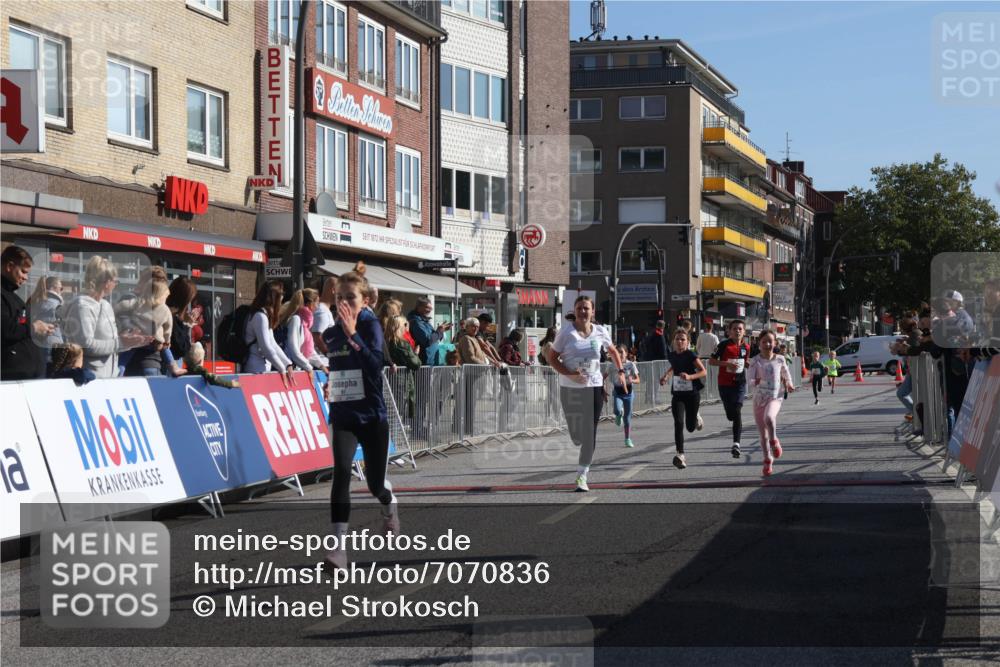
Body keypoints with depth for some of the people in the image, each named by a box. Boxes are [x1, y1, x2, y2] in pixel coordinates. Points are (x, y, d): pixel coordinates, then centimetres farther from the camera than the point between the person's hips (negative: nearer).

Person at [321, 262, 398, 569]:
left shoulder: (371, 325, -10)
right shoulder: (331, 334, 5)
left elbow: (375, 364, -27)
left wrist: (352, 334, -30)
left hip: (371, 415, -3)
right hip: (342, 415, 3)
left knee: (375, 483, 8)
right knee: (341, 472, -20)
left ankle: (390, 503, 48)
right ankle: (339, 547, -21)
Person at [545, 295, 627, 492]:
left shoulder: (600, 332, 2)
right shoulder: (566, 333, -5)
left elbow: (613, 351, 21)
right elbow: (552, 358, -3)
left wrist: (620, 371, 11)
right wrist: (570, 374, -16)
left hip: (594, 387, 1)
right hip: (570, 388, -1)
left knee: (590, 433, -7)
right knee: (576, 436, 3)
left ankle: (582, 475, 1)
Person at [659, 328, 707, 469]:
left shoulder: (690, 355, -13)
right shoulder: (671, 355, 3)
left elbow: (704, 371, -16)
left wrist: (690, 376, -30)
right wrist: (666, 375, 12)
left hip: (692, 394, -3)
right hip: (677, 394, 3)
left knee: (690, 427, 7)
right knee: (678, 423, -16)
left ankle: (696, 419, 45)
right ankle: (680, 455, -19)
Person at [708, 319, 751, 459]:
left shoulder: (746, 347, 5)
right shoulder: (724, 345, -6)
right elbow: (711, 361, -5)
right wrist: (727, 364, -18)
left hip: (740, 383, 1)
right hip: (724, 384, -1)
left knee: (737, 412, -15)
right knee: (730, 415, 8)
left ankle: (736, 444, -19)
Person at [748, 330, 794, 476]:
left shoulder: (780, 359, 3)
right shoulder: (756, 361, -2)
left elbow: (786, 375, 19)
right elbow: (750, 378, -10)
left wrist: (788, 385, 3)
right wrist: (756, 381, -30)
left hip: (775, 397, -1)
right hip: (759, 398, 1)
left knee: (769, 417, -35)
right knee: (763, 433, 7)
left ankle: (774, 440, -8)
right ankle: (768, 461, 23)